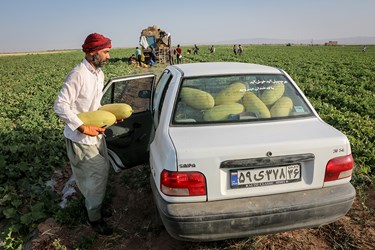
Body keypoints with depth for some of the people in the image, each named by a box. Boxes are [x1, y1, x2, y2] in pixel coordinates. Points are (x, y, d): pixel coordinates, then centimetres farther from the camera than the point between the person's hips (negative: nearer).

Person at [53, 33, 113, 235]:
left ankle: (93, 205, 39)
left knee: (102, 170, 16)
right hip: (79, 137, -8)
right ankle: (94, 217, 16)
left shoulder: (99, 73, 5)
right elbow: (60, 105, -25)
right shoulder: (77, 75, -23)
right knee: (98, 172, -4)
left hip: (96, 133, 8)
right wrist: (83, 128, -26)